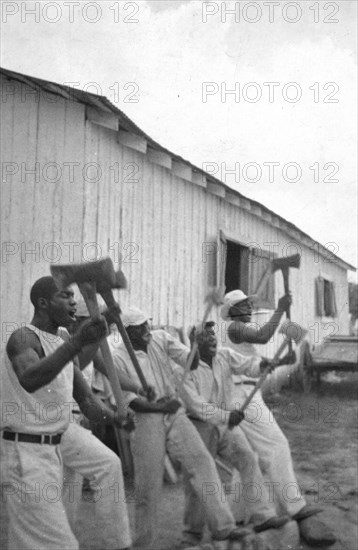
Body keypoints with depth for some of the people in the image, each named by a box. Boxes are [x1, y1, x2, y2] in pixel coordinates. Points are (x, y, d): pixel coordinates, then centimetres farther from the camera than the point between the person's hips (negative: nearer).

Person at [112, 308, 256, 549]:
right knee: (148, 484, 3)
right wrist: (159, 407, -14)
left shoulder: (161, 338, 4)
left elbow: (190, 362, -3)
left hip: (175, 413, 3)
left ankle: (222, 525, -5)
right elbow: (127, 398, -8)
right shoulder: (118, 358, -5)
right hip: (146, 419, -3)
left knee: (202, 461, -9)